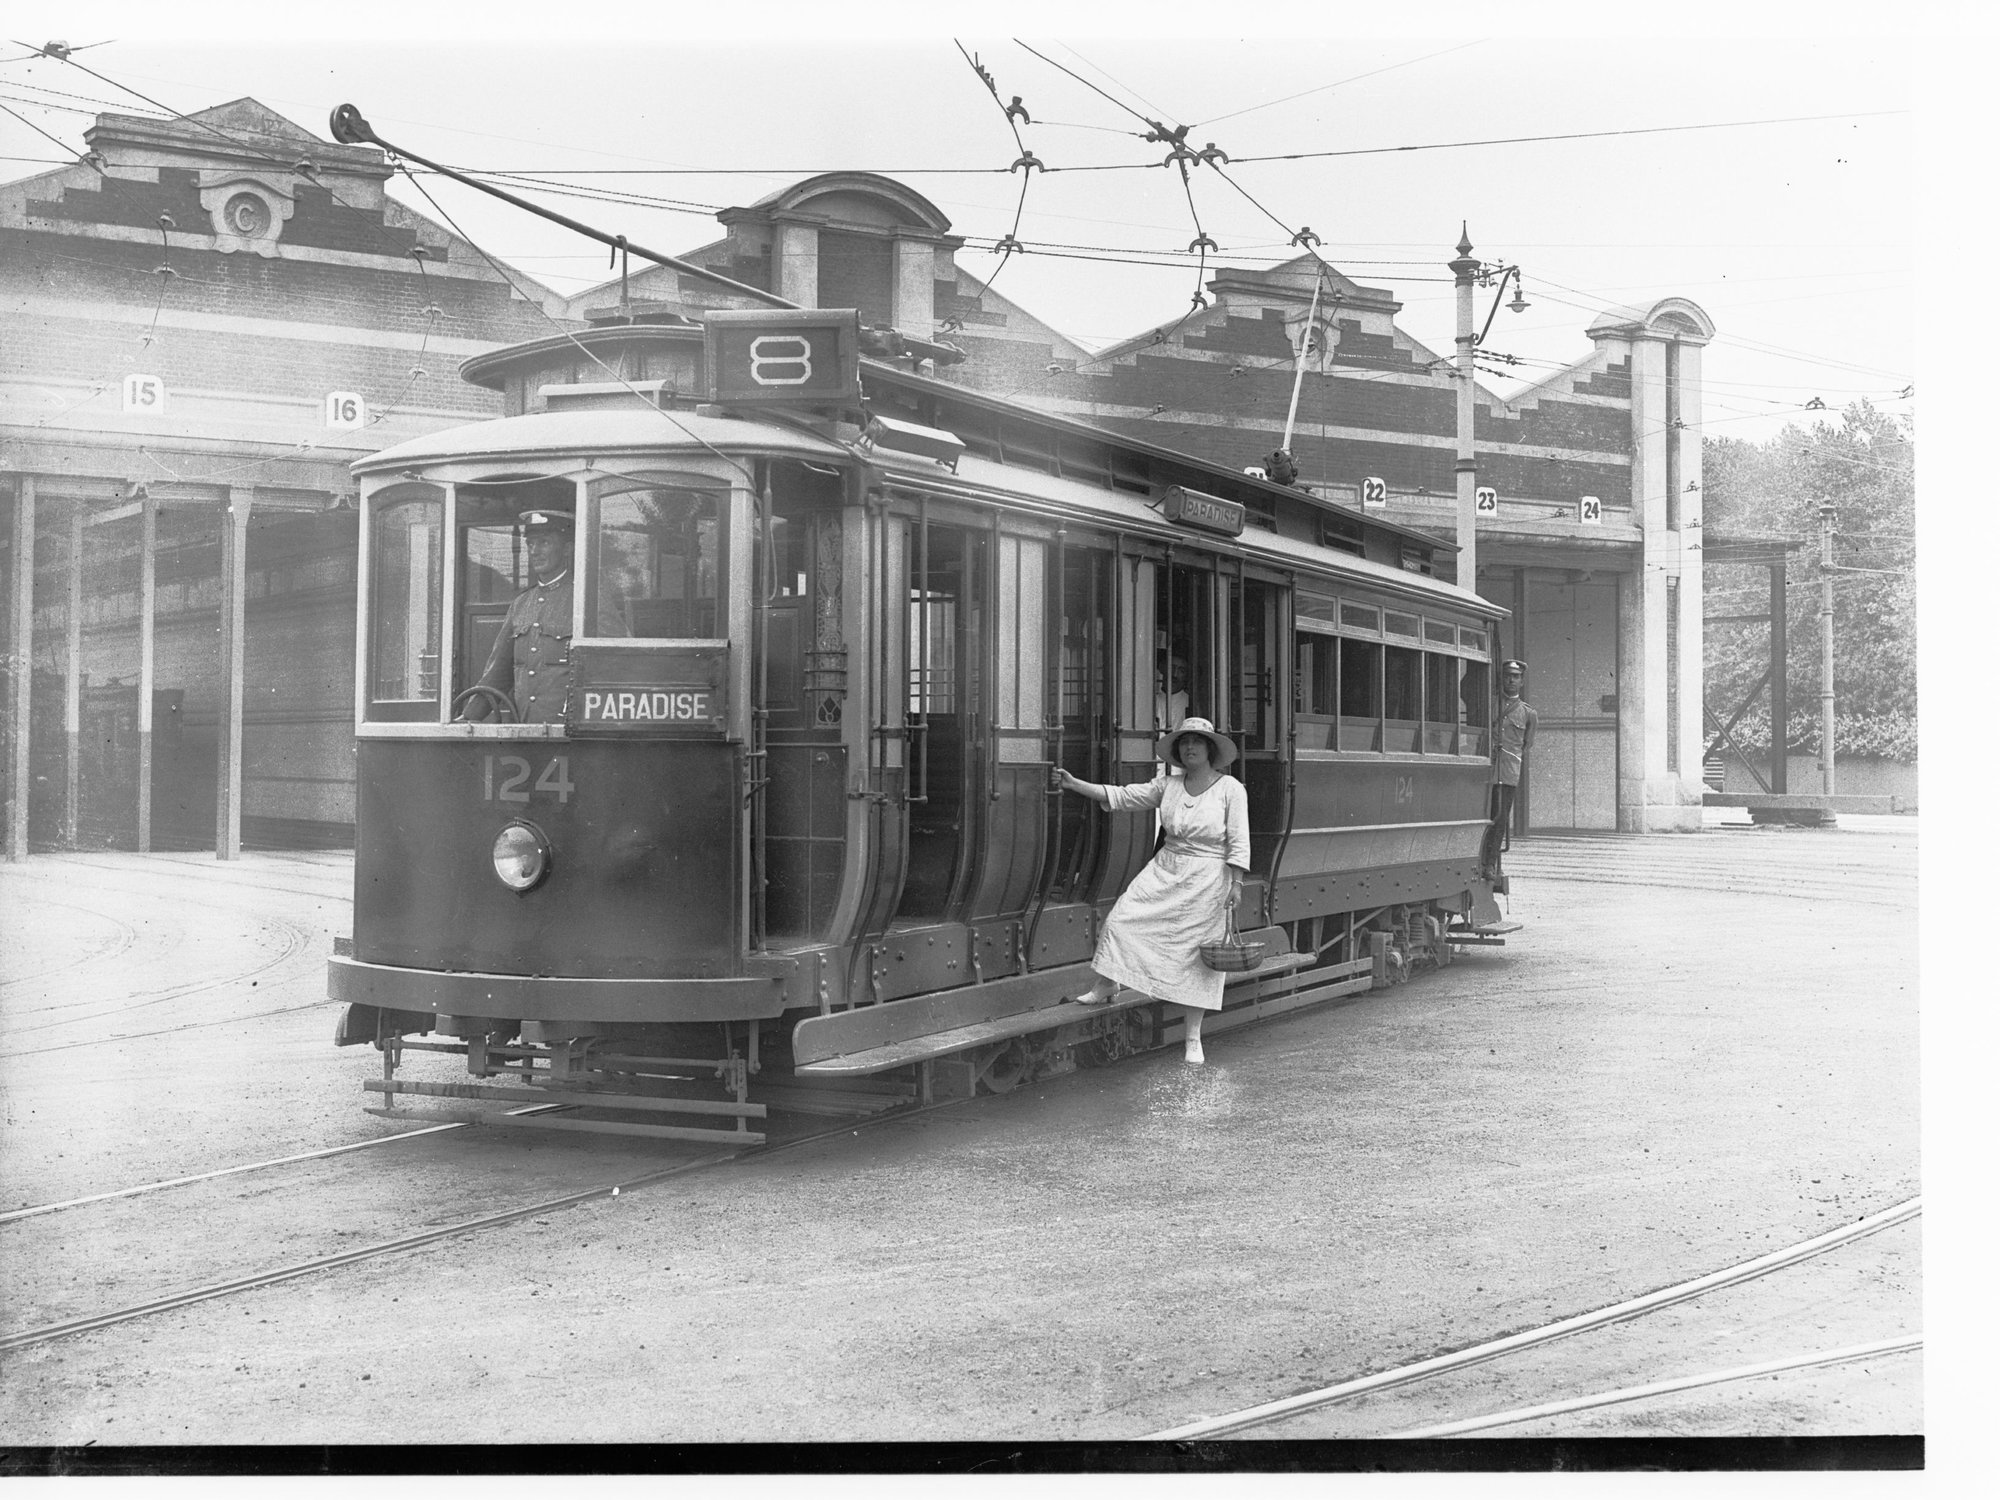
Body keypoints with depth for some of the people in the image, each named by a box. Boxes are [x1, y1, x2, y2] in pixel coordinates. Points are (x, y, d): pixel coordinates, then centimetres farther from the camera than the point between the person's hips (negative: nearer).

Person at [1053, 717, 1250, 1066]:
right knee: (1122, 919, -6)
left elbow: (1239, 843, -10)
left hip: (1207, 880, -4)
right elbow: (1122, 797, 1)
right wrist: (1074, 784, -6)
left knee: (1196, 956, 1)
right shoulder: (1168, 785, 3)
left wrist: (1236, 884, -17)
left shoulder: (1231, 789, -9)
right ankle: (1105, 986, 16)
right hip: (1166, 870, 4)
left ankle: (1193, 1039, 11)